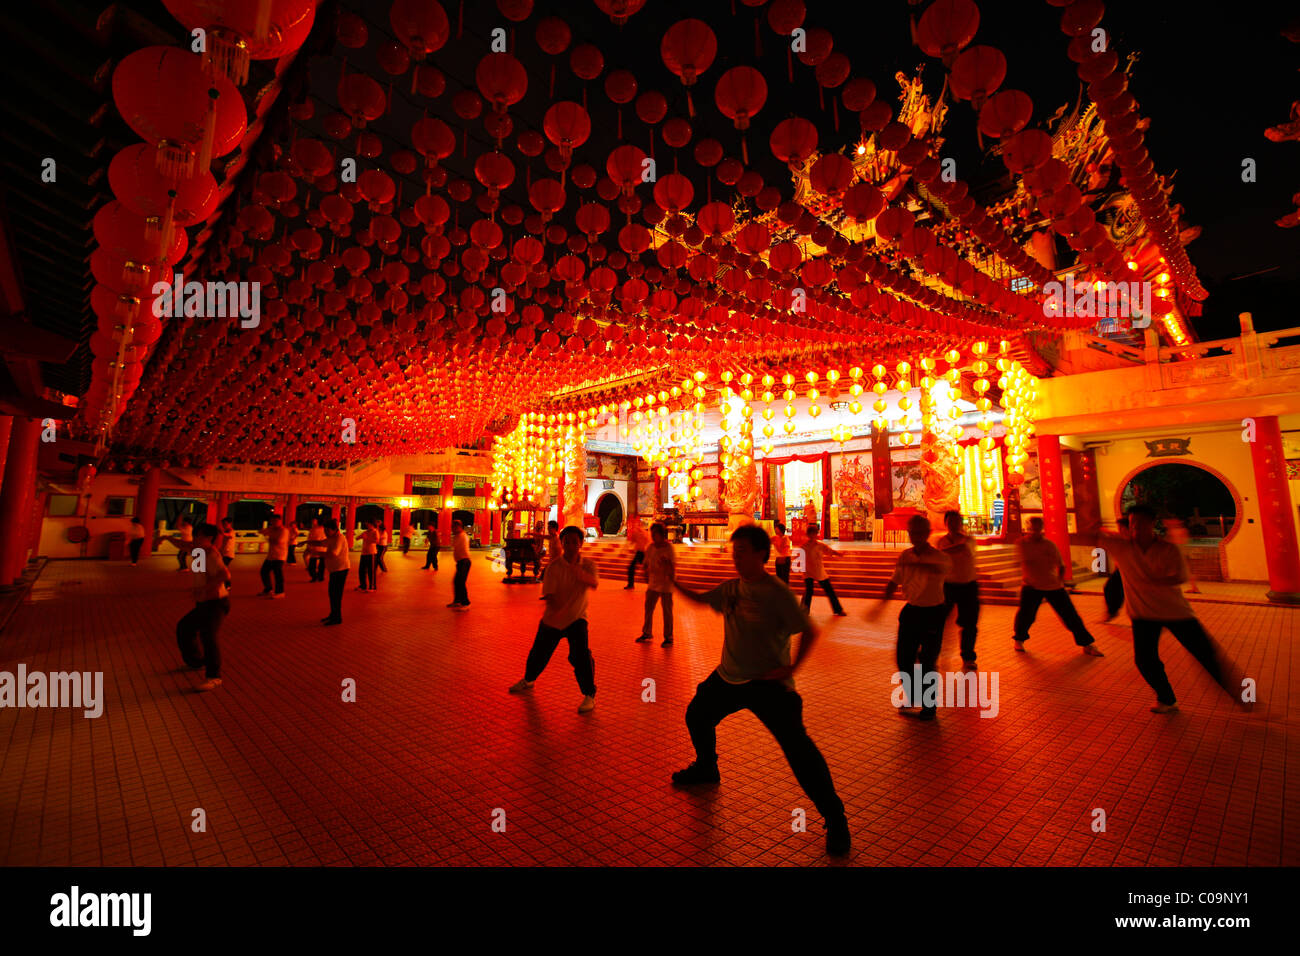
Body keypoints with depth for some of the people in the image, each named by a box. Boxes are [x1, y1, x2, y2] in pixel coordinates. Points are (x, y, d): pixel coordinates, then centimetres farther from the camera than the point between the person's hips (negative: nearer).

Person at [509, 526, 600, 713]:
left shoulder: (588, 565, -11)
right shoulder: (555, 566, -14)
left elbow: (594, 584, -30)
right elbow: (548, 594, -18)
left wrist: (579, 573, -50)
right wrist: (558, 609, -39)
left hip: (576, 619, -1)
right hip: (552, 619, 2)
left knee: (581, 655, -18)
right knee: (538, 653, 16)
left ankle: (589, 695, 1)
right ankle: (528, 680, 48)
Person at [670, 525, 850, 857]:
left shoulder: (777, 593, -19)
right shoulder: (731, 587, -1)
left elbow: (810, 632, -15)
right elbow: (698, 598, 12)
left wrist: (791, 669, -22)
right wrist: (672, 581, 0)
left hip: (768, 684, -7)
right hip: (728, 677, 7)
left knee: (798, 748, -13)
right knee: (696, 716, 21)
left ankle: (835, 819, 6)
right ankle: (706, 769, 49)